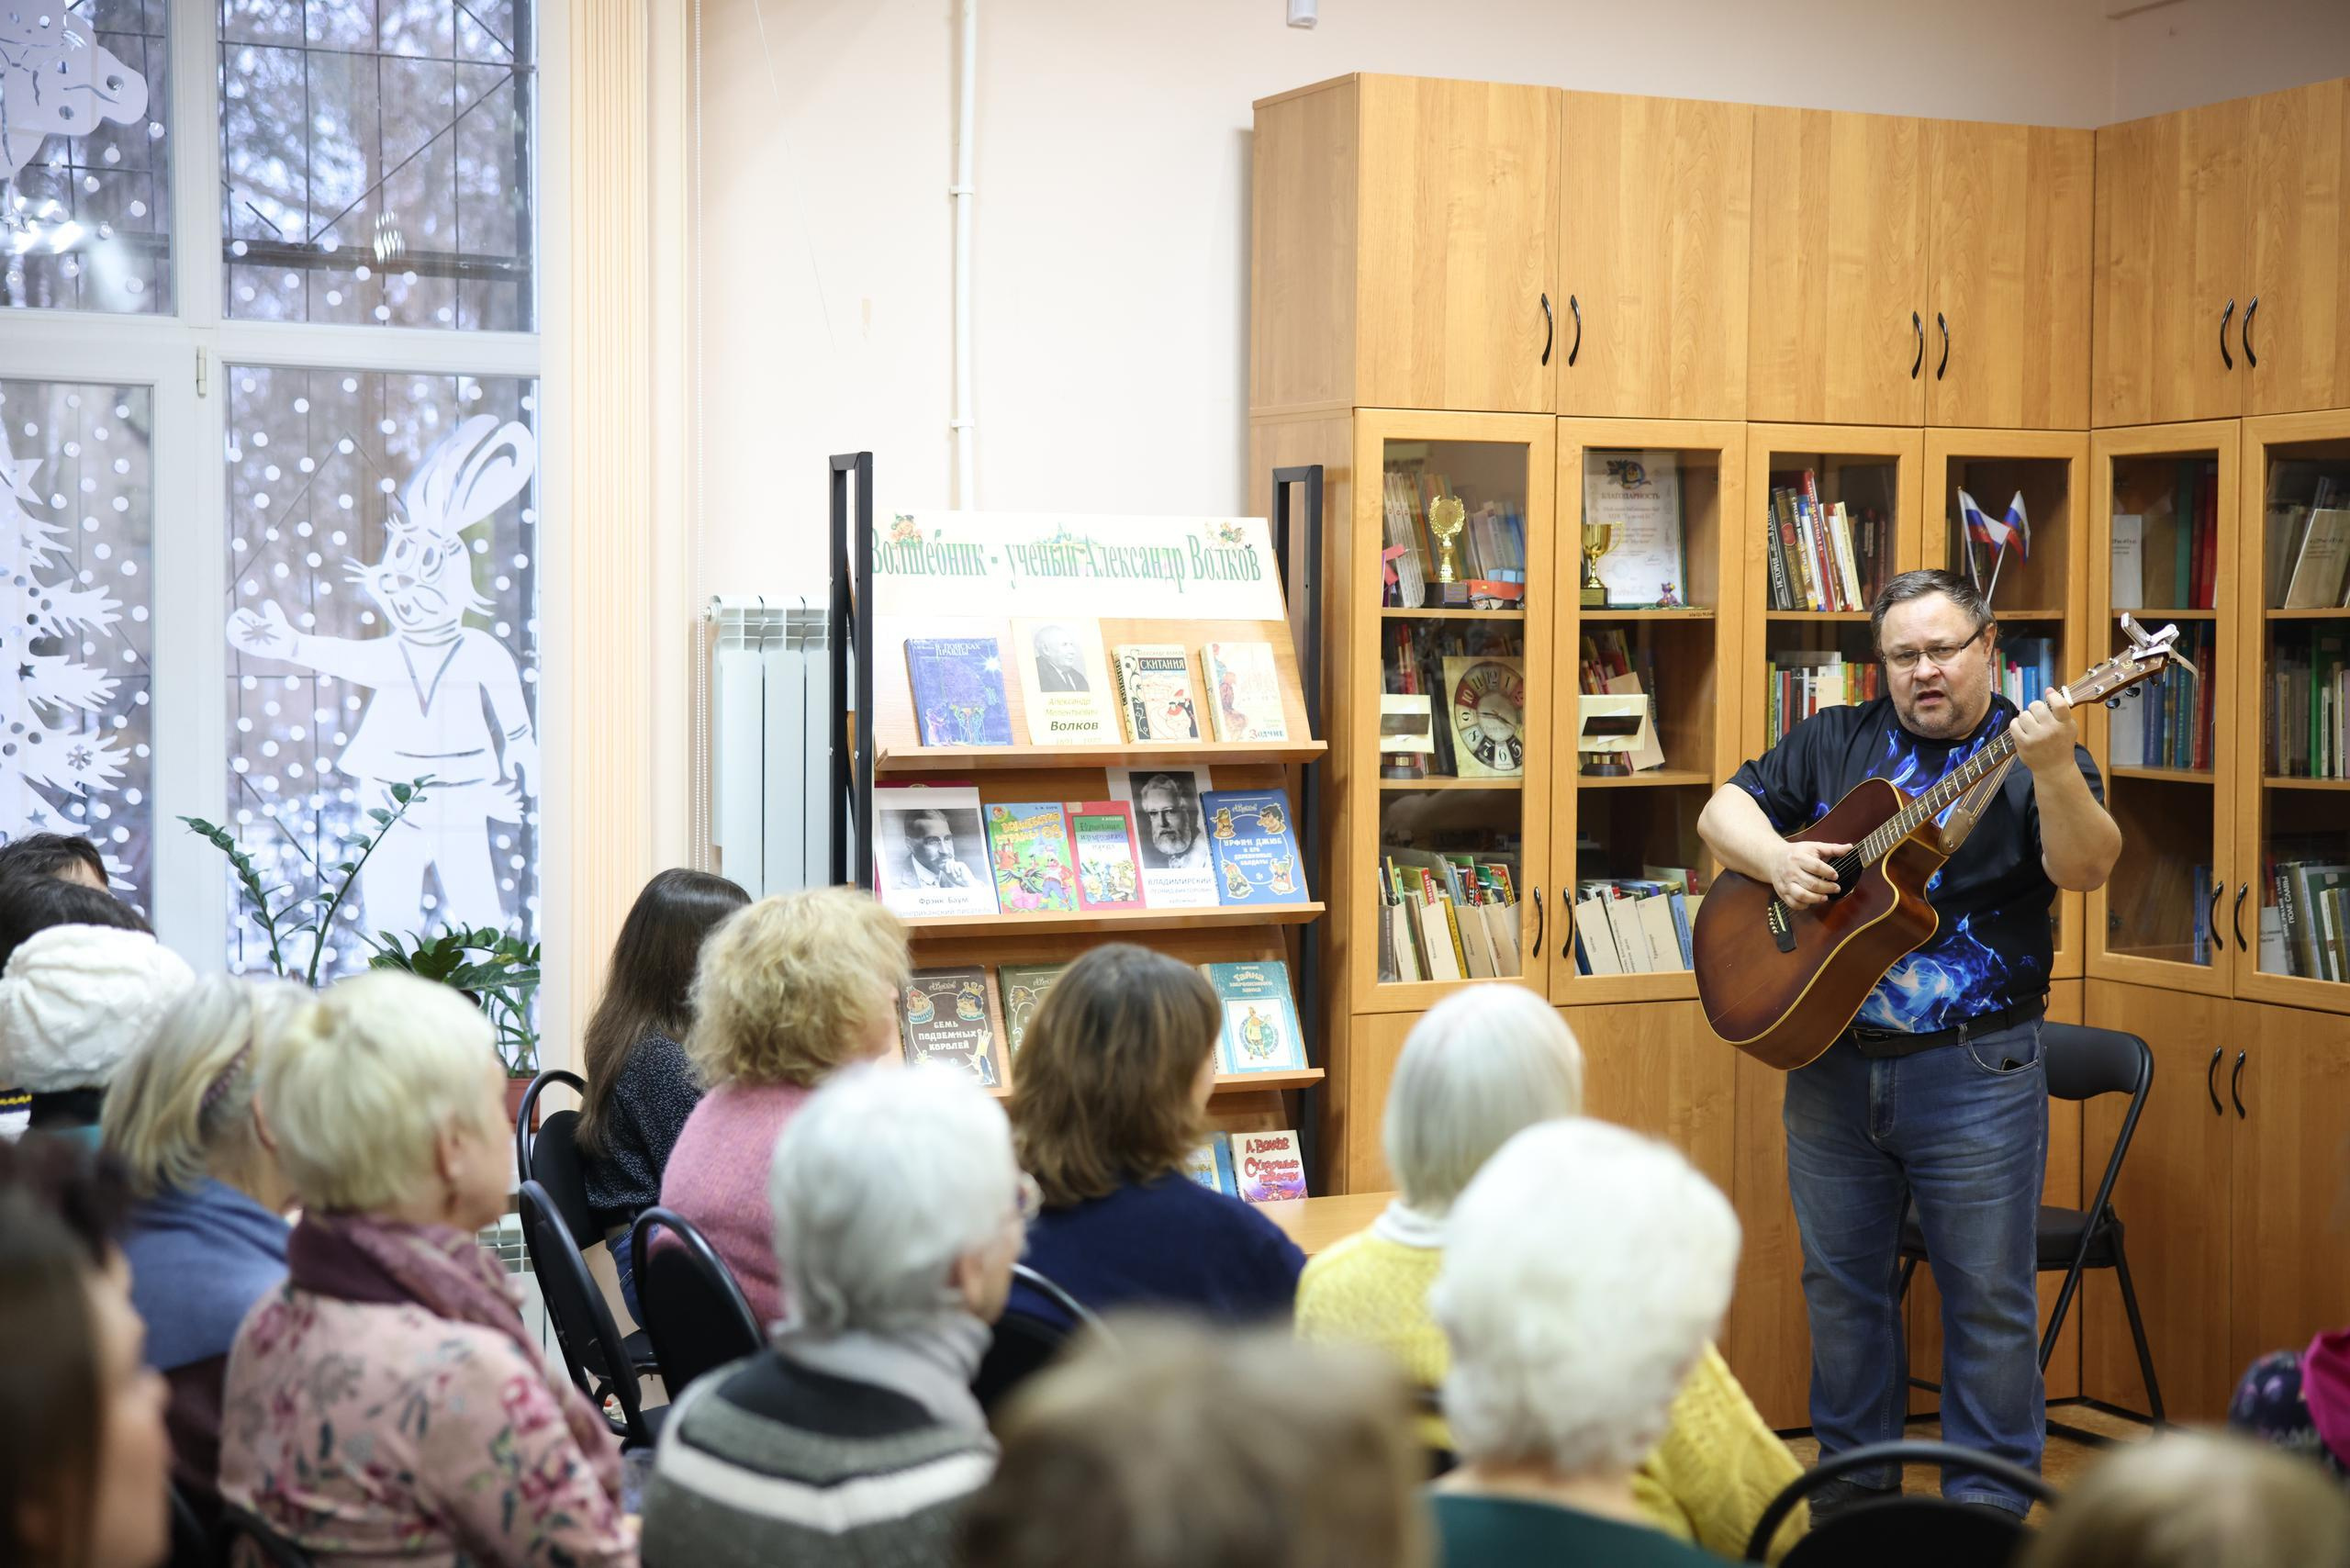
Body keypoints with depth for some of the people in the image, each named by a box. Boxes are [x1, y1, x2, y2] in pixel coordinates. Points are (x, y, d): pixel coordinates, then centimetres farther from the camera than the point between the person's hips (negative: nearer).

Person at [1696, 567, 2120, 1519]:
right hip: (1830, 1058, 4)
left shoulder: (2034, 755, -2)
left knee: (1988, 1296, 1)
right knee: (1840, 1281, 13)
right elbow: (1722, 811, 10)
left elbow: (2085, 868, -19)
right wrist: (1776, 859, -11)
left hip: (1974, 1071, -4)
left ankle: (1989, 1505, 14)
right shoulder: (1836, 743, 9)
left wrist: (2054, 771, -37)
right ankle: (1852, 1481, 28)